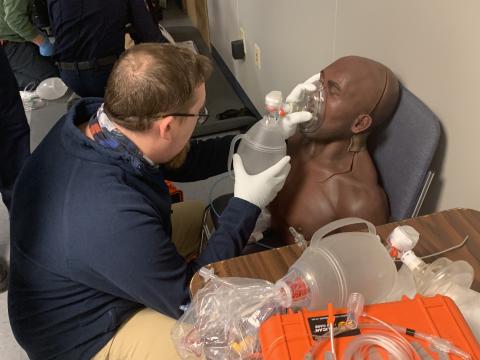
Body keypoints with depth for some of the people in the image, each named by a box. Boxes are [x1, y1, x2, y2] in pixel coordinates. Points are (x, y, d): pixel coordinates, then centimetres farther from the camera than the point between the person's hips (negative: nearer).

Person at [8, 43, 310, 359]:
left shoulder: (92, 118, -17)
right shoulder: (113, 216, -40)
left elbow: (181, 160, 1)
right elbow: (190, 298, -23)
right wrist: (248, 205, -20)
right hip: (87, 334, -8)